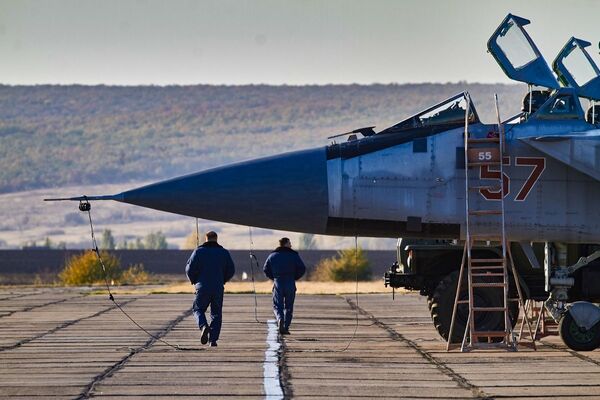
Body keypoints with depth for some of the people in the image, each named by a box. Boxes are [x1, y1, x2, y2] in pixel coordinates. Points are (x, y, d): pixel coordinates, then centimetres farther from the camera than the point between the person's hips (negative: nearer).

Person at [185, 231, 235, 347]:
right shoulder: (224, 253, 5)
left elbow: (189, 268, -4)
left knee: (198, 309, 12)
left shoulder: (199, 251, -1)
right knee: (216, 314, 9)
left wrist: (194, 281, 13)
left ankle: (204, 326, -18)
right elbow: (231, 270, 5)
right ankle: (213, 339, 1)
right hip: (218, 288, 2)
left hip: (203, 287, -2)